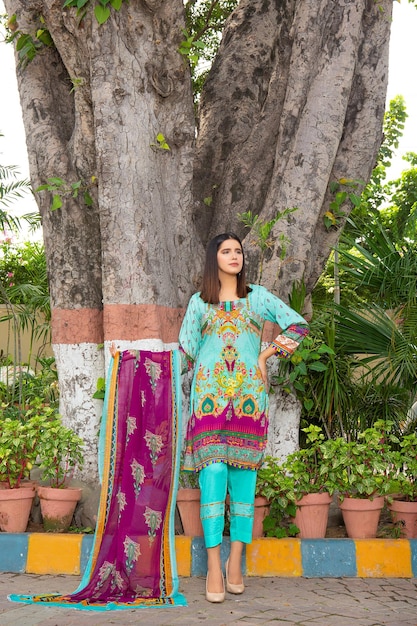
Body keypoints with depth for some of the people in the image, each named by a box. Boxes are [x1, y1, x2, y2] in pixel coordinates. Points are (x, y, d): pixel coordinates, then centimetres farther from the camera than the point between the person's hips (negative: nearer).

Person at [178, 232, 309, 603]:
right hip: (210, 395, -1)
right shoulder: (199, 301, 15)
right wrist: (205, 375, 10)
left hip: (249, 396, 1)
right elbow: (186, 348, 17)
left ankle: (236, 562, 6)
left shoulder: (258, 297, 14)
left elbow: (299, 325, 6)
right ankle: (214, 566, -10)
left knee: (244, 474, -2)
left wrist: (266, 355, 1)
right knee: (213, 472, -10)